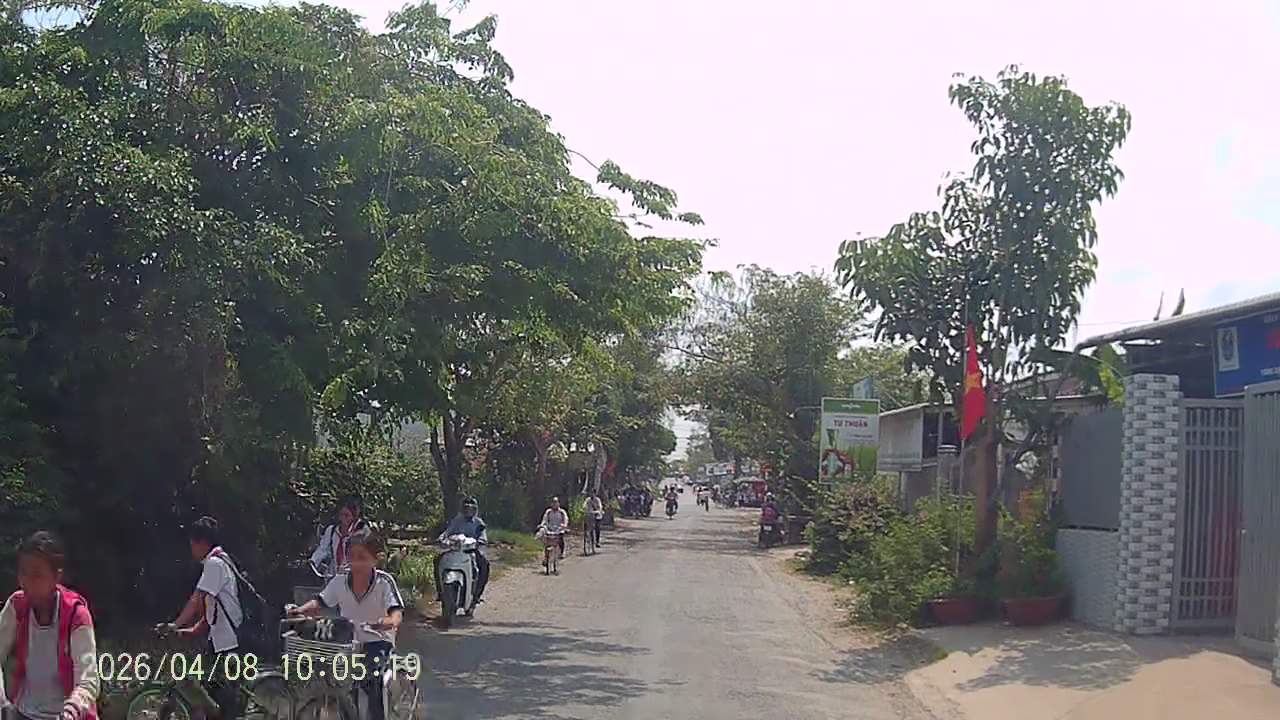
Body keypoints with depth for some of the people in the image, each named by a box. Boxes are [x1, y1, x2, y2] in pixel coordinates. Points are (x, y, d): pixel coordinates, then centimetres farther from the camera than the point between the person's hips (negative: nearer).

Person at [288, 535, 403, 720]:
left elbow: (397, 611, -22)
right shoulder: (340, 580, -2)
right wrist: (299, 611, -14)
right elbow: (321, 602, 6)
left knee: (369, 676, -30)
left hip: (378, 641, -4)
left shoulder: (384, 582, -13)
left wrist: (391, 621, -46)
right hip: (347, 641, 5)